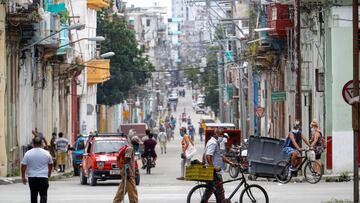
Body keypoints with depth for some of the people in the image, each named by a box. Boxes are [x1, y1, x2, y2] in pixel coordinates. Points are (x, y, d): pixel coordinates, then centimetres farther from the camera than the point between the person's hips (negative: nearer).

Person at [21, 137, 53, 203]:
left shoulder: (28, 153, -4)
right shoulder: (46, 153, 0)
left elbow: (23, 166, -4)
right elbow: (50, 164, 14)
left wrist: (23, 177, 5)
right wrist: (49, 173, 31)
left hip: (32, 177, 1)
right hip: (43, 177, -1)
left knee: (33, 195, 13)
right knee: (43, 195, -2)